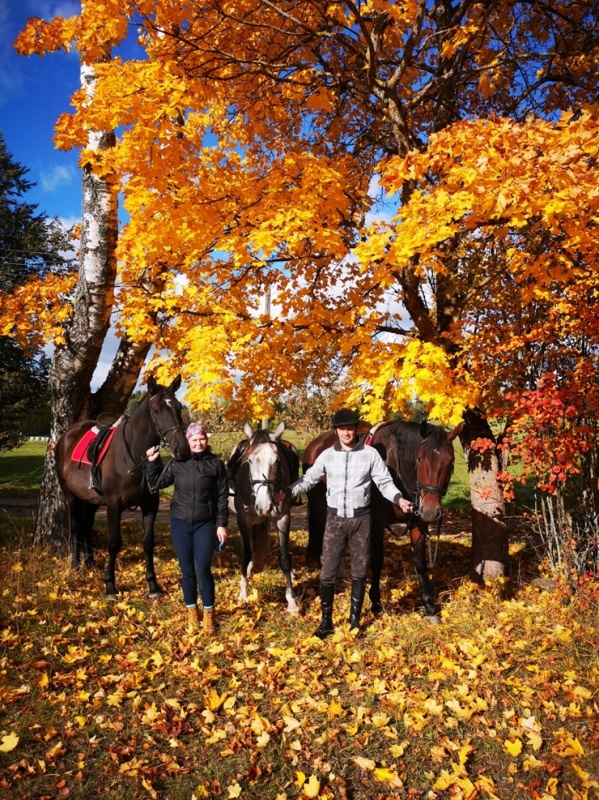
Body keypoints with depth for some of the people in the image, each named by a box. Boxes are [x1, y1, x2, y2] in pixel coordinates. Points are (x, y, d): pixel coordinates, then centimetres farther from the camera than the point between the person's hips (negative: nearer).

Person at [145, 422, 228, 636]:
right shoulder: (177, 463, 0)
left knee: (203, 570, -2)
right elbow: (156, 484, 10)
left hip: (205, 524, -2)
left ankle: (208, 615, 16)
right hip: (180, 524, 2)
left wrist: (222, 524, -7)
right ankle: (192, 614, 27)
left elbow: (222, 496, -3)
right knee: (187, 571, 10)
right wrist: (152, 462, -3)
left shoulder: (215, 464, -5)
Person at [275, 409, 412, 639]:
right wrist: (287, 492, -9)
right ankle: (326, 621, 20)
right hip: (335, 518, 1)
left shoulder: (370, 454, -4)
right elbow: (308, 479, 3)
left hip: (361, 518, -1)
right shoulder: (327, 455, 0)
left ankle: (355, 619, 27)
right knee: (328, 572, 4)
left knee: (360, 571, 11)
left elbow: (384, 482, -2)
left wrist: (398, 498, -20)